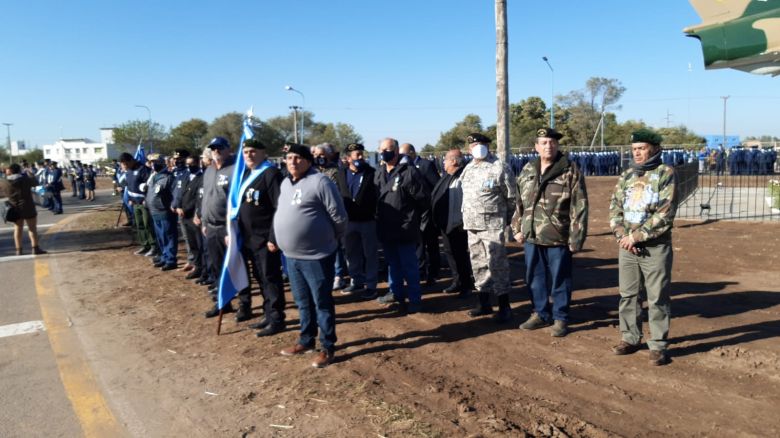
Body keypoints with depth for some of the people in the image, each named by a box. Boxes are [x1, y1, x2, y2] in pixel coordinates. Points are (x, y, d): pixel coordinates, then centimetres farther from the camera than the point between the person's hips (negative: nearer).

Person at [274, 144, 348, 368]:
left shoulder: (320, 182, -15)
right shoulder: (285, 183, 12)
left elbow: (339, 216, -13)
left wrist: (332, 239, -1)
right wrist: (274, 238, 21)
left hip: (316, 255, -8)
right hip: (291, 255, 8)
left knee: (322, 303, 4)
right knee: (303, 302, 19)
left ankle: (327, 347, 16)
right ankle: (306, 340, 35)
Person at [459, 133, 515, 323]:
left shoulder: (499, 168, -10)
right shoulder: (468, 169, 12)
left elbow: (511, 198, -5)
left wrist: (504, 219, 1)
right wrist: (467, 218, 14)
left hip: (492, 226, -7)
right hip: (471, 225, 7)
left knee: (497, 265, -5)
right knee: (478, 264, 13)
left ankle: (504, 307, 5)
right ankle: (484, 303, 24)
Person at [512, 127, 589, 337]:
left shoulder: (570, 170, -7)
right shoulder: (527, 171, 10)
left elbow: (579, 207, -9)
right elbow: (519, 202, 17)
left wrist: (576, 237, -13)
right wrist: (517, 228, 11)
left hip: (557, 237, -5)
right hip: (531, 237, 5)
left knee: (559, 280, 5)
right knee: (535, 278, 14)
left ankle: (560, 318, 20)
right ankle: (540, 314, 30)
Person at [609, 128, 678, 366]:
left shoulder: (666, 173, -6)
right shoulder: (626, 175, 10)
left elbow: (665, 213, -14)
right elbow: (614, 208, 6)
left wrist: (637, 236, -15)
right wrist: (622, 236, -9)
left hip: (655, 248, -5)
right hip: (627, 247, 5)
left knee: (657, 298, 2)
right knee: (627, 295, 12)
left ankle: (658, 345, 13)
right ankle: (630, 338, 26)